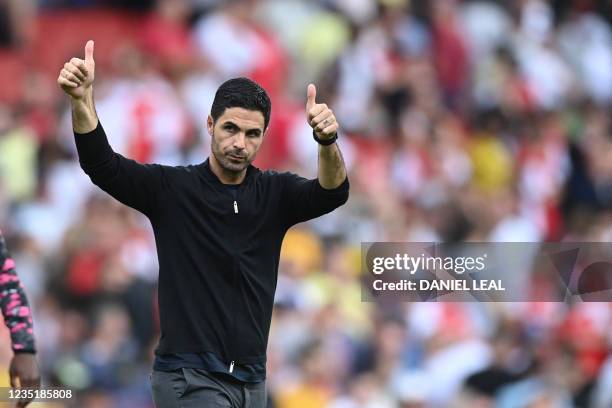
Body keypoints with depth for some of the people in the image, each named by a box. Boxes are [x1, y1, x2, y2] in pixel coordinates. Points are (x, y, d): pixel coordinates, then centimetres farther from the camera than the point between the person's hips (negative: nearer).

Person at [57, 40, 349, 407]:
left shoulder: (274, 194, 5)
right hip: (189, 378, -5)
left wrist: (327, 141, -36)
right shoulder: (171, 188, -3)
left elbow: (333, 193, -13)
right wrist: (82, 99, -34)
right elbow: (102, 166, -16)